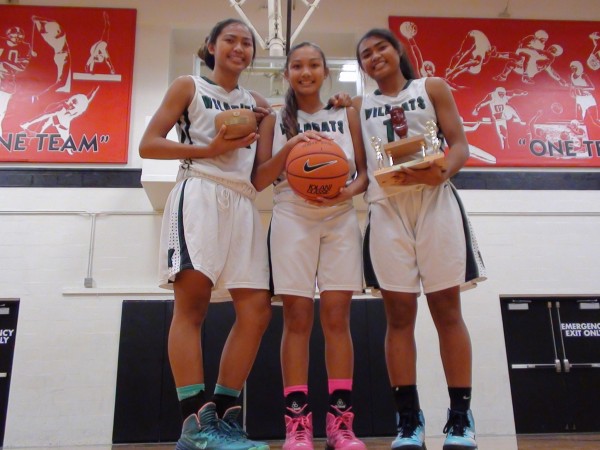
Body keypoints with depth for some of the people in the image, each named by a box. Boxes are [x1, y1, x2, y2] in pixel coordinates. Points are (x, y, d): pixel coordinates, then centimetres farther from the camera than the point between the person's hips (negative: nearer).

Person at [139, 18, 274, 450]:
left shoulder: (258, 103, 25)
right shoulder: (189, 87, 13)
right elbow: (149, 144, 3)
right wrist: (209, 150, -7)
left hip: (243, 204, 5)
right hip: (199, 195, -5)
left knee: (257, 309, -6)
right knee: (192, 303, -14)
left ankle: (224, 415, 0)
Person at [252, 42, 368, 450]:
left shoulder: (347, 115, 14)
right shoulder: (275, 121, 11)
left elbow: (364, 170, 9)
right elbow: (259, 180, 3)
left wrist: (350, 190, -13)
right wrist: (289, 148, -13)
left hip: (340, 219, 1)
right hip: (293, 218, -1)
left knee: (337, 317, -3)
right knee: (297, 318, -4)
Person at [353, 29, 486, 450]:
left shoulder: (432, 87, 12)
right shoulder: (360, 106, 17)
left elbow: (459, 143, 2)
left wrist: (442, 173, -18)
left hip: (434, 199, -1)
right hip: (386, 206, 2)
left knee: (447, 307, -1)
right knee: (399, 313, -1)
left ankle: (461, 415, 7)